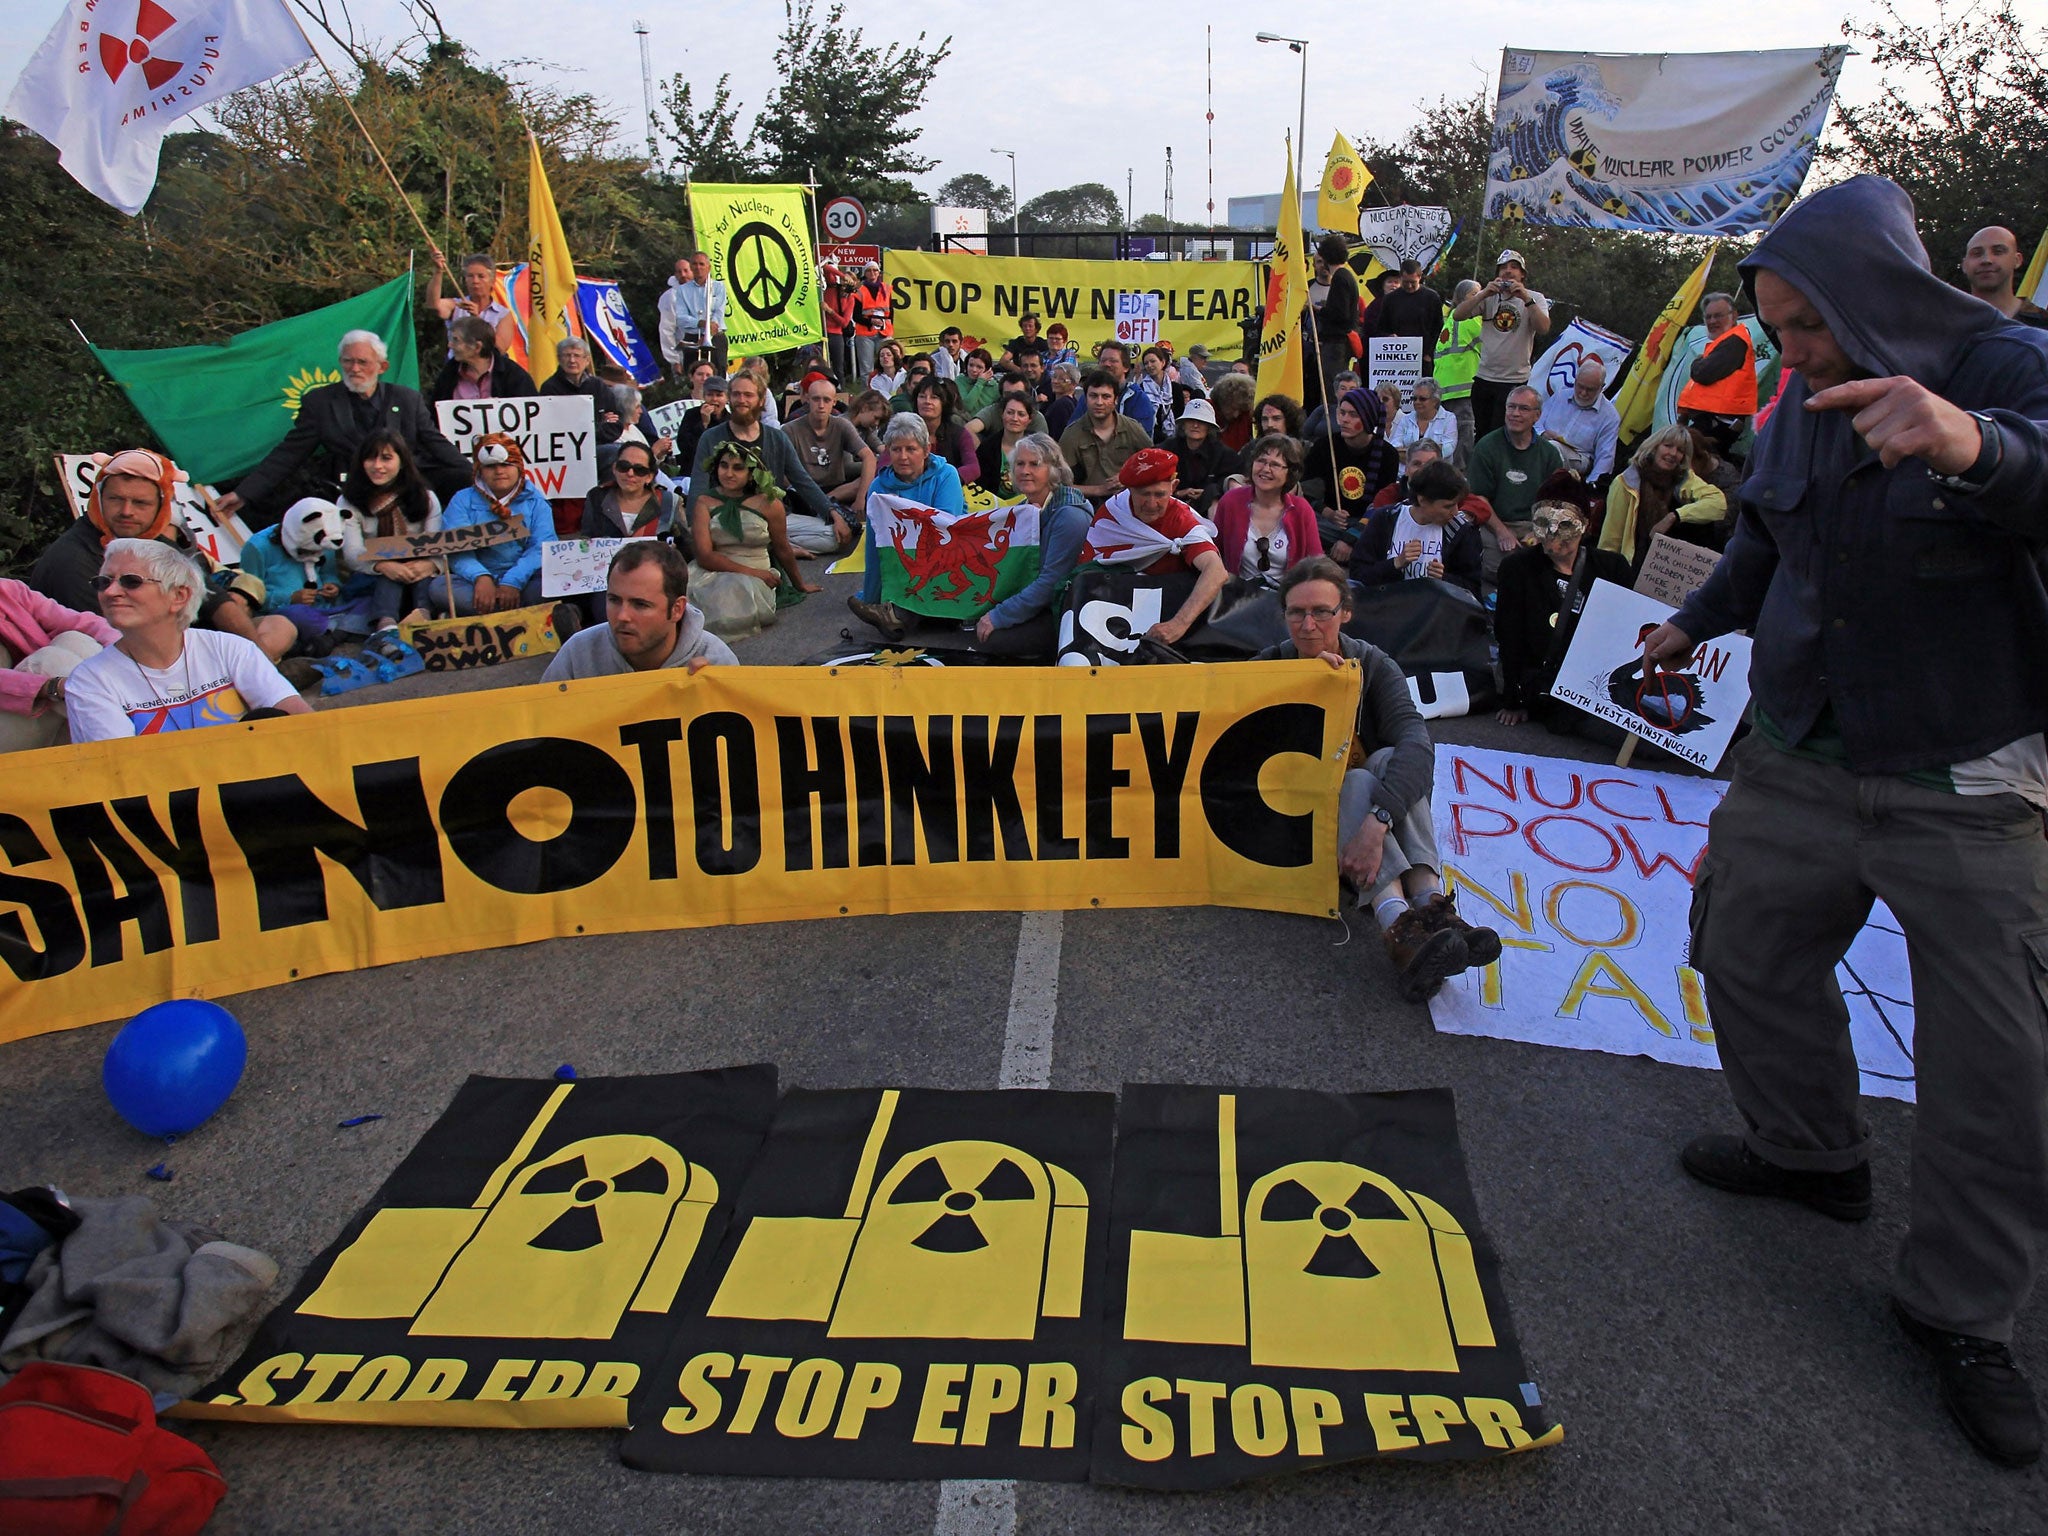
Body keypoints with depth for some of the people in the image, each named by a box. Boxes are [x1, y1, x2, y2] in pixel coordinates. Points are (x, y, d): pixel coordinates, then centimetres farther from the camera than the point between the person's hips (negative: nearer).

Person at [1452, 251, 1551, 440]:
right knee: (1480, 436, 11)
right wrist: (1483, 294, -19)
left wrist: (1526, 299, -27)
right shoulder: (1489, 297, 7)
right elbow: (1457, 315, -6)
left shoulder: (1534, 299, 1)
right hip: (1483, 378, 3)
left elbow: (1543, 328, -17)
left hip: (1515, 381, -3)